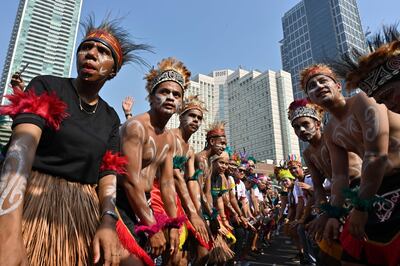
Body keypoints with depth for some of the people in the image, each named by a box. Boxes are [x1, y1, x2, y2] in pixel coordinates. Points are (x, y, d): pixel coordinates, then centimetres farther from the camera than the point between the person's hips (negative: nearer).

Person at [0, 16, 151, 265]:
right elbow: (21, 147, -18)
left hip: (85, 212, 4)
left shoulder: (111, 118, 8)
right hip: (30, 201, -3)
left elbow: (108, 173, 2)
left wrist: (108, 222, -15)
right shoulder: (45, 88, -3)